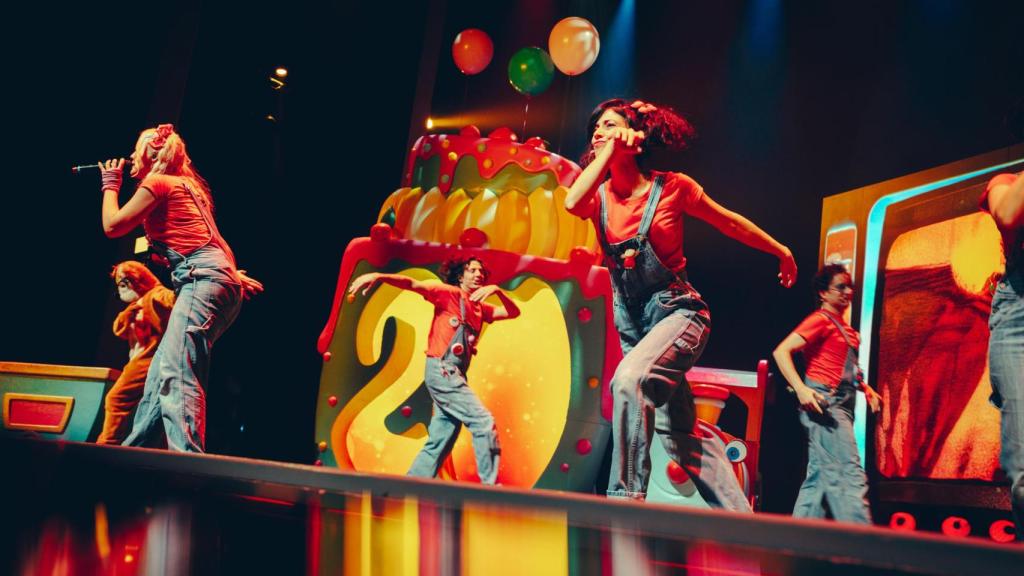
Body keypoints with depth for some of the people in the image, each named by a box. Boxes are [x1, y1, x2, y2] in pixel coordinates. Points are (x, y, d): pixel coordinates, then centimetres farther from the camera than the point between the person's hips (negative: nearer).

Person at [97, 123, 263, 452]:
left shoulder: (157, 182, 2)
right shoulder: (183, 185, 30)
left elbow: (112, 226, 3)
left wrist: (110, 185, 19)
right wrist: (234, 276, 24)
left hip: (203, 277, -10)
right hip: (217, 278, 10)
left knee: (176, 375, -23)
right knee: (160, 373, 13)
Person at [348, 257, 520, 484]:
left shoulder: (480, 308, 19)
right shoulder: (449, 293, -1)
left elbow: (513, 312, 14)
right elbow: (413, 284, -10)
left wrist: (497, 290, -4)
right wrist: (378, 276, -24)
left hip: (453, 374, 8)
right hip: (442, 369, -8)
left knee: (439, 444, 7)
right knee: (483, 422, -13)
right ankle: (490, 488, -10)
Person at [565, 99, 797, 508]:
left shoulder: (671, 187, -8)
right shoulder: (601, 195, 1)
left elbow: (730, 223, 5)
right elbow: (572, 203, -24)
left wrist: (782, 253, 14)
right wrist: (607, 152, -15)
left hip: (677, 311, -6)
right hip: (633, 324, 6)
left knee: (629, 380, -33)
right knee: (679, 434, 9)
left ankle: (626, 498, -24)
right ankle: (738, 516, 21)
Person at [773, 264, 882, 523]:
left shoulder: (841, 325, 20)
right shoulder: (821, 320, -7)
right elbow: (781, 351, -16)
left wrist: (865, 388, 16)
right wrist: (801, 389, -27)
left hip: (840, 403, 9)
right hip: (824, 402, -9)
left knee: (820, 476, 8)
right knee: (850, 474, -15)